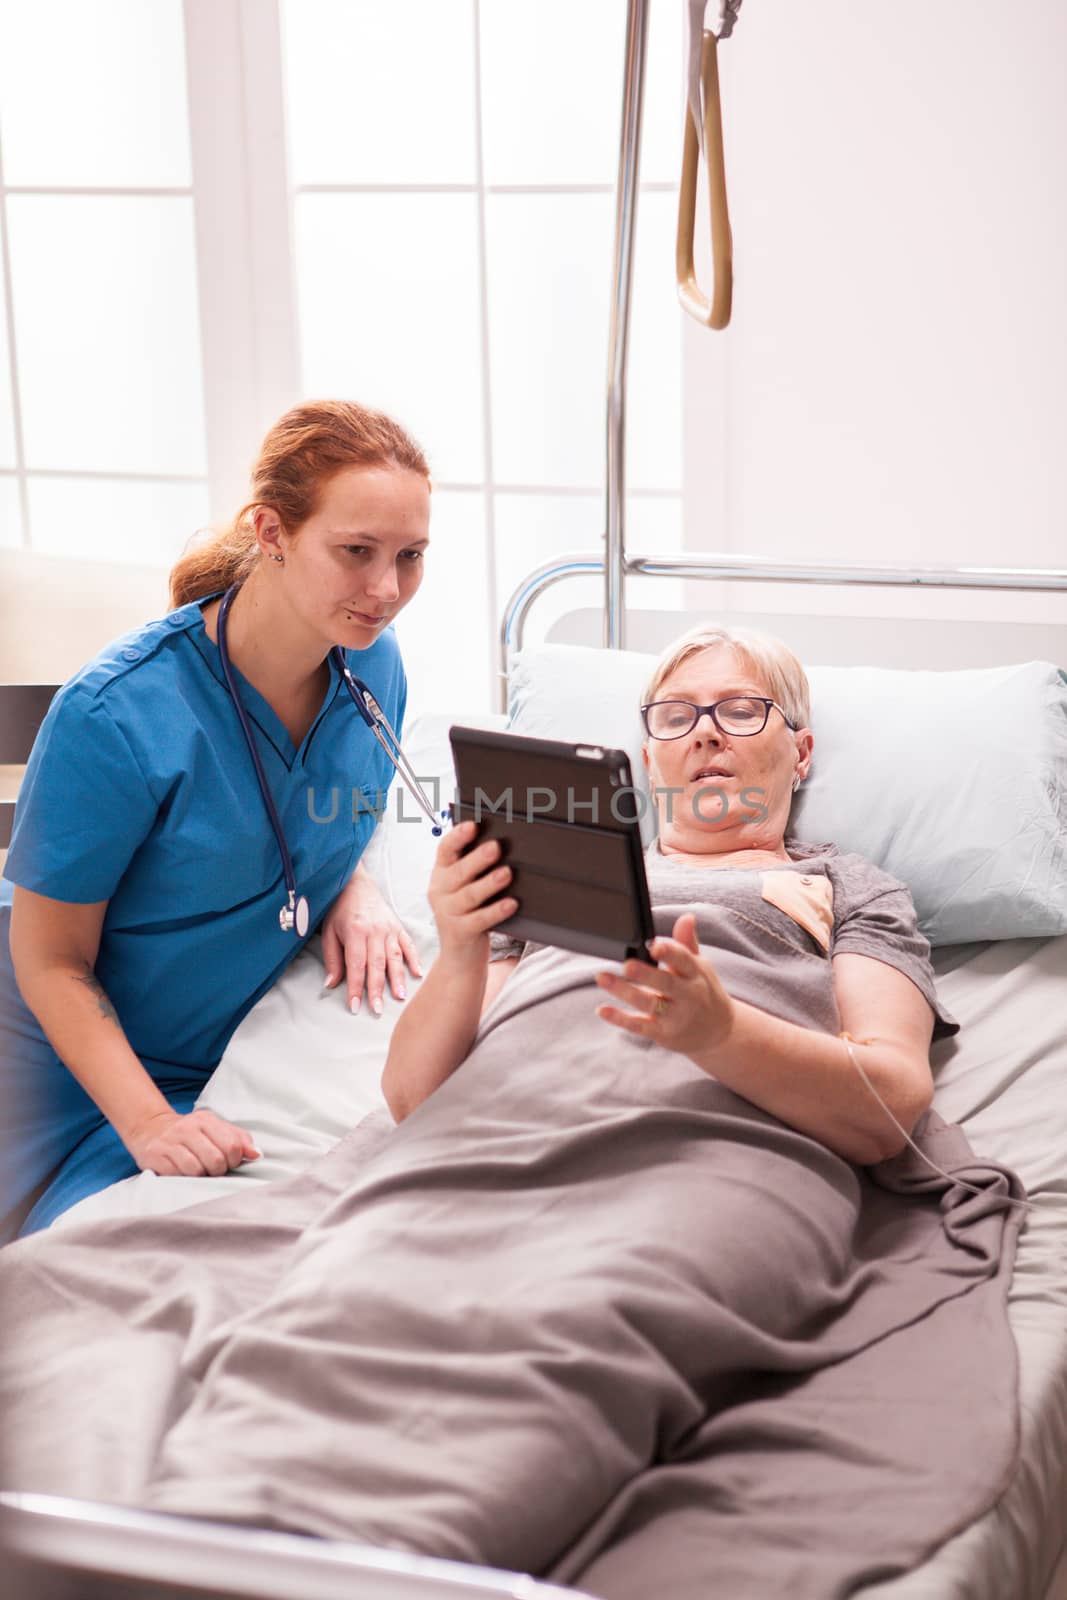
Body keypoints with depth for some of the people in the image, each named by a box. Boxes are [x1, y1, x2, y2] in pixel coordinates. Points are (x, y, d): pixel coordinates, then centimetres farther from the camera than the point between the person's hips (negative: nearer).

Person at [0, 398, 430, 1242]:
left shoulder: (375, 668, -8)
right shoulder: (116, 715, -27)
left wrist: (357, 891, -9)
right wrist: (149, 1124, -28)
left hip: (257, 1048, 5)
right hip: (90, 1068, -5)